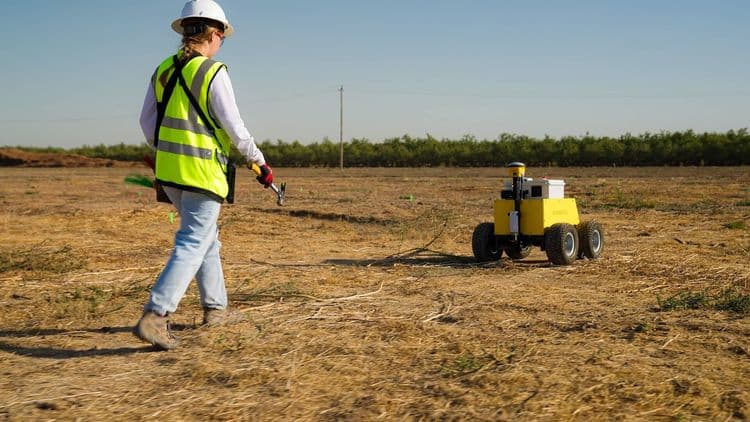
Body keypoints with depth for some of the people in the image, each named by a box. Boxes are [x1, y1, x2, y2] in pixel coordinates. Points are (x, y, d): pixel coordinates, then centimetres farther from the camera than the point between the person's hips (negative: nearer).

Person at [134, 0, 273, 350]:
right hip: (203, 174, -7)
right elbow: (235, 128, -10)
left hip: (168, 170, 7)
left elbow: (147, 122, 13)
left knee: (206, 237, 21)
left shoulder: (163, 70, 7)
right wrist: (260, 163, 2)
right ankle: (154, 316, -14)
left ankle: (215, 308, 29)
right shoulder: (214, 73, -12)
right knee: (193, 244, -5)